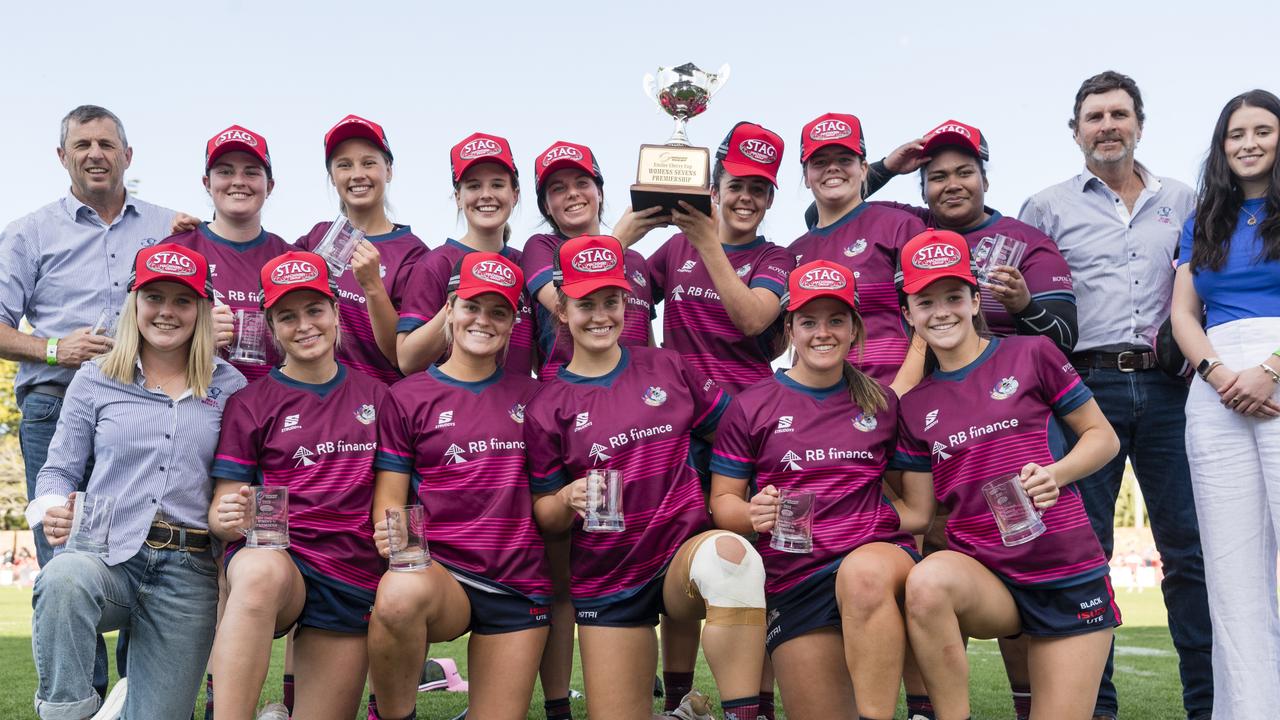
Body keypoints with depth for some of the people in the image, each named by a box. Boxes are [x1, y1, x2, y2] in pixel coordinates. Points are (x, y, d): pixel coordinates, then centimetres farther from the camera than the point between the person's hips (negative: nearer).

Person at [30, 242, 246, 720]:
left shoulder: (230, 387, 8)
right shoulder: (95, 380, 9)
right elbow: (59, 470, 11)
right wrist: (53, 510, -10)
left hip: (189, 571, 1)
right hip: (107, 556, 0)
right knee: (64, 579, -38)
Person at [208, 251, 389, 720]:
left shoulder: (372, 395, 9)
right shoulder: (251, 404, 3)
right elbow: (221, 508, 0)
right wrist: (229, 518, -23)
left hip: (352, 576, 3)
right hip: (274, 554, -3)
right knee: (262, 573, -40)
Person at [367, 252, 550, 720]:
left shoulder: (528, 396, 10)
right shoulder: (409, 396, 2)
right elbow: (390, 498, -1)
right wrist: (393, 531, -23)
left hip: (520, 584, 3)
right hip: (441, 570, -3)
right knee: (400, 593, -37)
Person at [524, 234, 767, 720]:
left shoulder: (667, 369, 3)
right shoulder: (547, 408, 0)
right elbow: (545, 514, 3)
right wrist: (570, 498, -20)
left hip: (684, 549, -1)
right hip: (607, 582, 1)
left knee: (728, 553, -37)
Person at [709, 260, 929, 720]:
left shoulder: (881, 402, 11)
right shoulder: (751, 406, 4)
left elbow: (909, 486, 23)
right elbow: (722, 501, 4)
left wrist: (924, 518, 3)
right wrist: (753, 514, -17)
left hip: (878, 552, 0)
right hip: (795, 579, 0)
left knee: (864, 573, -38)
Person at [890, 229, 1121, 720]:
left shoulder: (1030, 354, -1)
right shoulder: (914, 406, 8)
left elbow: (1103, 436, 4)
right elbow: (919, 511, 9)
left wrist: (1055, 474, -14)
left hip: (1068, 574, -1)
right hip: (981, 571, 1)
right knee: (927, 582, -34)